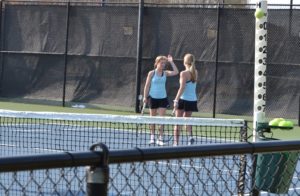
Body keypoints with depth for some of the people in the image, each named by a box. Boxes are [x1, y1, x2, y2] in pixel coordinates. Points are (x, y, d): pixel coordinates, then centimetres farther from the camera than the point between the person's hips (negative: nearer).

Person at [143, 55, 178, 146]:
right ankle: (152, 137, 19)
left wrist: (171, 62, -6)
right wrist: (145, 97, -4)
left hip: (163, 98, 2)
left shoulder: (165, 73, 4)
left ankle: (160, 138, -4)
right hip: (153, 98, -2)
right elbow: (147, 86, -1)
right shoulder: (152, 73, -4)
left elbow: (176, 72, -10)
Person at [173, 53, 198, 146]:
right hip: (193, 99, 6)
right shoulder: (195, 72, 5)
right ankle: (190, 135, -4)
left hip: (183, 99, -6)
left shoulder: (184, 73, -12)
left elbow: (182, 88, -17)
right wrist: (192, 66, 17)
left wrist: (176, 100, -16)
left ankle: (176, 142, 1)